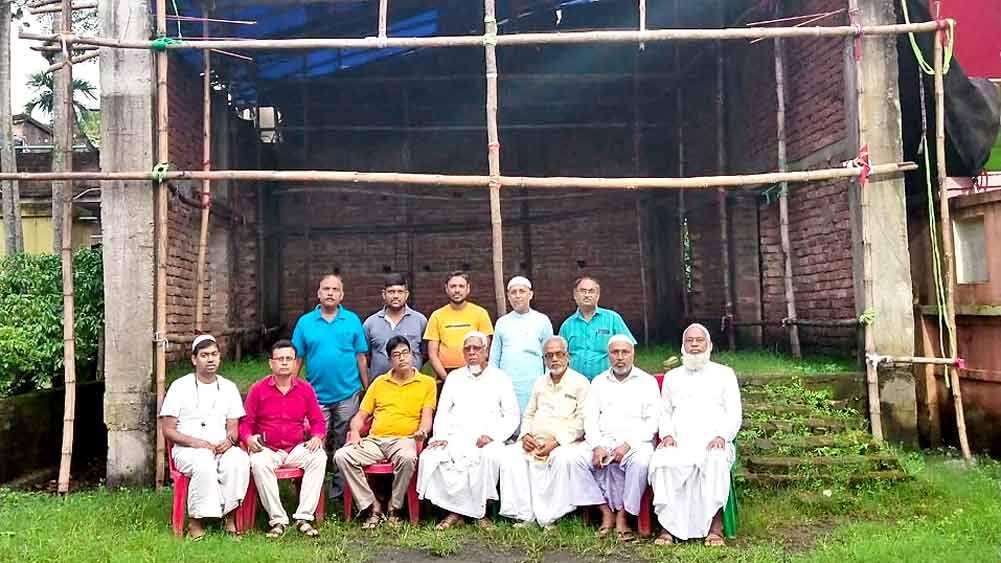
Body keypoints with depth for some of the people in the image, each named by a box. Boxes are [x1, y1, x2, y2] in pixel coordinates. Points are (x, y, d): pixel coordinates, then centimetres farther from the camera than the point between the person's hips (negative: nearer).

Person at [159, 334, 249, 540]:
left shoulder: (228, 387, 16)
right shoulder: (180, 387, 6)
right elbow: (168, 430, 2)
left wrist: (229, 440, -10)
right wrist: (195, 442, -15)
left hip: (221, 448, 3)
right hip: (187, 449, -2)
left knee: (240, 461, -32)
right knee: (204, 464, -37)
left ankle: (230, 515, -20)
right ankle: (196, 521, -23)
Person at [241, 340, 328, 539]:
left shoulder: (305, 389, 7)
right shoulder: (258, 389, 3)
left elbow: (318, 421, 10)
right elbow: (245, 422, 5)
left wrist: (317, 436, -11)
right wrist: (249, 438, -17)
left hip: (297, 449, 1)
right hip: (267, 449, -1)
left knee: (319, 457, -28)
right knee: (259, 463, -35)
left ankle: (303, 518, -25)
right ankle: (278, 520, -26)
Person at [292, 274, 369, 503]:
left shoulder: (352, 320, 3)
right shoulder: (305, 322, 3)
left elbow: (361, 357, 4)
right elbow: (296, 359, 4)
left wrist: (366, 389, 3)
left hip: (347, 395, 0)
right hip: (316, 396, 0)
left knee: (344, 446, 7)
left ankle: (339, 490, 18)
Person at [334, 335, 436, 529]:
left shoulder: (427, 383, 12)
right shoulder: (379, 382, 21)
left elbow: (427, 415, 2)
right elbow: (361, 415, 19)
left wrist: (423, 430, -21)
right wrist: (355, 432, -2)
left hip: (404, 439, -3)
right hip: (374, 440, 3)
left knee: (408, 458, -38)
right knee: (342, 455, -24)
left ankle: (394, 508, -14)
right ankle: (373, 506, -17)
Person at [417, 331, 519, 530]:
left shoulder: (499, 378, 13)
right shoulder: (454, 377, 23)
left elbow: (511, 415, 5)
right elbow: (442, 411, 16)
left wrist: (492, 435, -11)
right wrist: (442, 436, -3)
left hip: (486, 440, -3)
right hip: (456, 437, 3)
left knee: (489, 457, -36)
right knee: (430, 457, -26)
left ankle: (479, 512, -20)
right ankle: (455, 511, -17)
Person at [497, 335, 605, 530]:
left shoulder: (580, 382, 2)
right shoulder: (540, 383, 22)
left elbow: (582, 421, -6)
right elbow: (528, 414, 24)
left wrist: (556, 442, -15)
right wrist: (525, 435, 1)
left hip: (565, 442, -6)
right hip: (534, 442, 6)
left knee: (564, 457, -36)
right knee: (510, 454, -18)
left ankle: (550, 517, -25)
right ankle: (524, 515, -17)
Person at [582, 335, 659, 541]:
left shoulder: (647, 381, 10)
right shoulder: (598, 382, 19)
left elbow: (652, 420, 0)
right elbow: (590, 418, 8)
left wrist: (628, 444, -14)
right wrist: (597, 446, -10)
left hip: (636, 441, -2)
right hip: (604, 440, 2)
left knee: (641, 462, -35)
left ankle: (623, 515, -18)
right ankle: (608, 512, -15)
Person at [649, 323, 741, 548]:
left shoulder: (724, 374, 18)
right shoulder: (671, 377, 26)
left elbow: (734, 413, 10)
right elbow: (665, 412, 21)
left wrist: (722, 436, -10)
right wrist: (667, 434, -1)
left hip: (714, 441, -1)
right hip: (679, 442, 2)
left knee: (716, 461, -37)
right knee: (661, 461, -32)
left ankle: (715, 526, -32)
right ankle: (669, 526, -31)